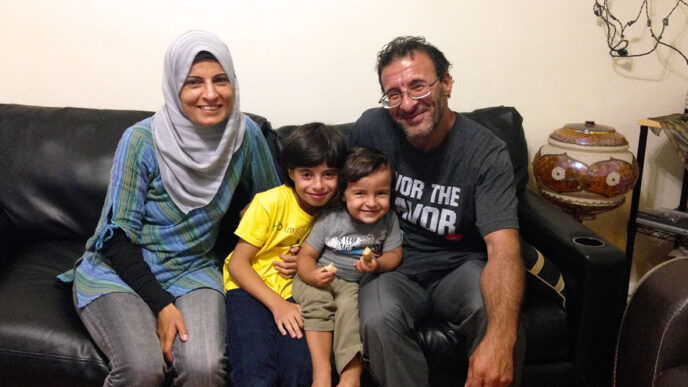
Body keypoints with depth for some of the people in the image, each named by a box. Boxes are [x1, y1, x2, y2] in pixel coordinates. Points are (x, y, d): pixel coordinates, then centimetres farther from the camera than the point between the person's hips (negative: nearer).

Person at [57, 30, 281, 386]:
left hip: (192, 271, 2)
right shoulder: (142, 140, -15)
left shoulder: (246, 135, -6)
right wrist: (162, 305, -19)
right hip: (119, 271, -2)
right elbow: (117, 236, -11)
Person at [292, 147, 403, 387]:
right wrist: (312, 275, -30)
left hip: (355, 284, 1)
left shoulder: (388, 220, -5)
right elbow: (306, 255, -7)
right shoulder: (330, 220, -10)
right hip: (319, 278, 0)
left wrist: (377, 264, -23)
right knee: (316, 300, -29)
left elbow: (394, 254, 0)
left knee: (350, 305, -29)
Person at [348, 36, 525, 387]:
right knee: (378, 319, -31)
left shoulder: (485, 153, -16)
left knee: (501, 312, -32)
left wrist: (500, 338, -44)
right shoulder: (372, 129, -10)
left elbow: (503, 246, -28)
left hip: (459, 266, -1)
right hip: (394, 268, 1)